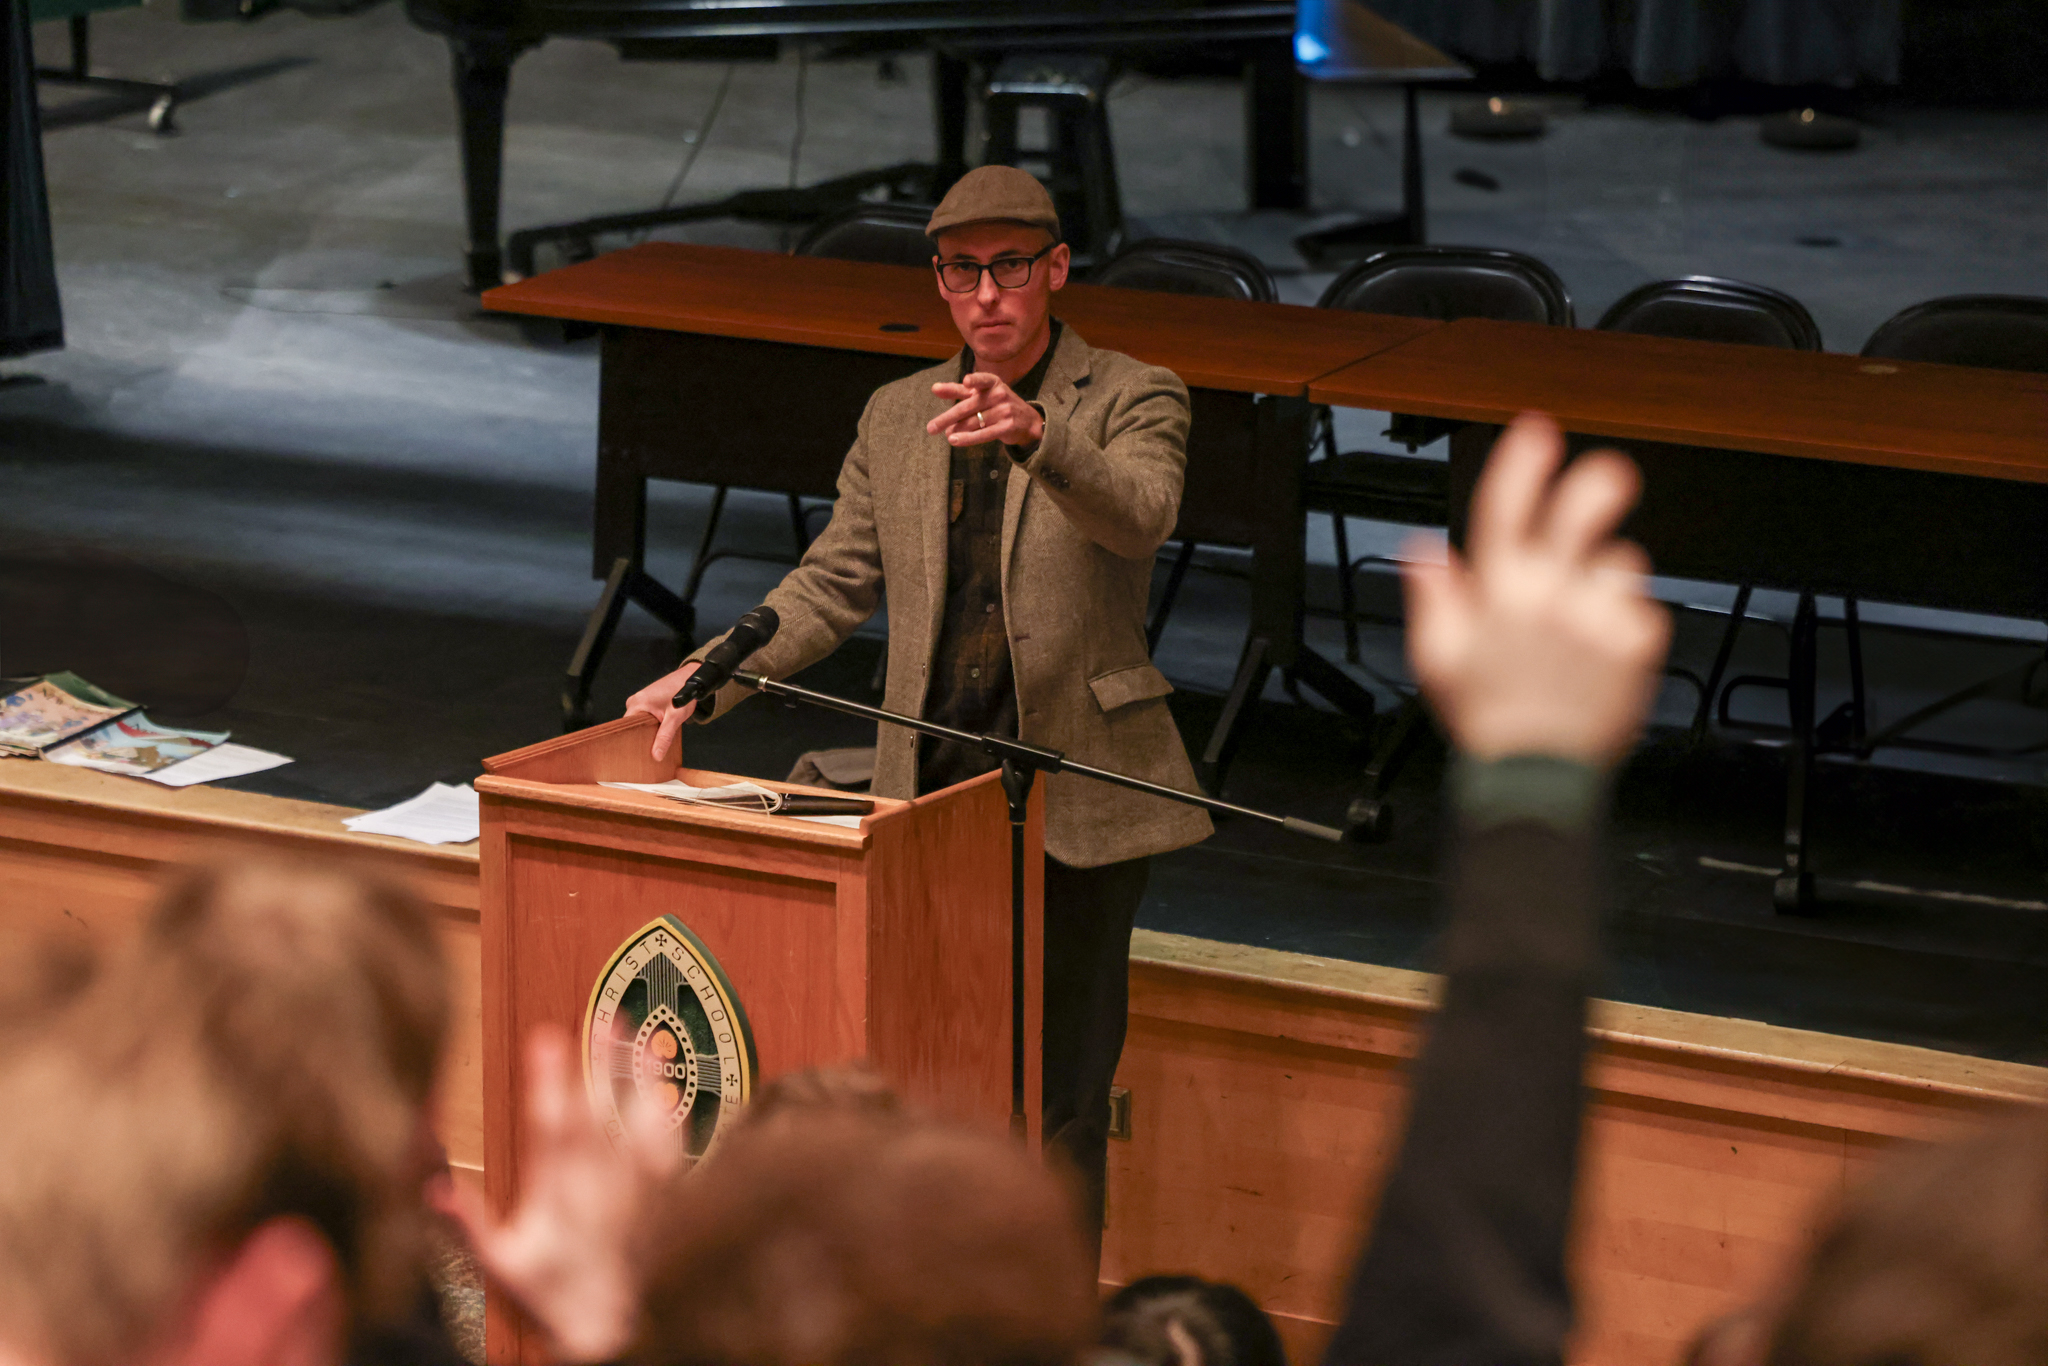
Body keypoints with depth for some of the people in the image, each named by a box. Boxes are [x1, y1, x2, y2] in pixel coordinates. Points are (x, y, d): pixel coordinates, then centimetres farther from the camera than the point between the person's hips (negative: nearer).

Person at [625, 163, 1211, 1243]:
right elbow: (832, 587, 14)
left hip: (1075, 796, -4)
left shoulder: (1135, 399, -3)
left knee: (1061, 1095, 0)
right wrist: (705, 681, 2)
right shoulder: (897, 416, 12)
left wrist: (1036, 434, -43)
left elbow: (1140, 514, -24)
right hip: (932, 787, 4)